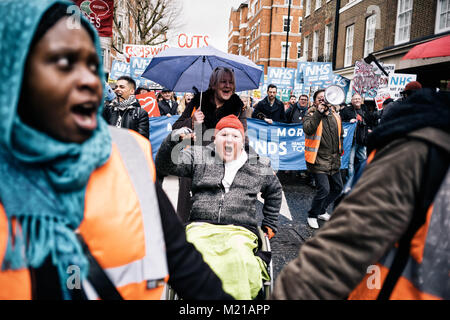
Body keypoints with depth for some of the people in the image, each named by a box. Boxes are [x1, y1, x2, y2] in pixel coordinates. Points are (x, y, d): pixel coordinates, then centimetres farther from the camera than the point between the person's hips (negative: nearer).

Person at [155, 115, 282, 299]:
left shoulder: (259, 166, 19)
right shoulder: (199, 157, 16)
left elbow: (274, 191, 35)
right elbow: (164, 165, 8)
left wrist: (269, 225, 28)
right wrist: (173, 140, -10)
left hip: (240, 231, 0)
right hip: (200, 228, 0)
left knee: (237, 257, -36)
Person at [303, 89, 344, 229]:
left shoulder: (335, 116, 12)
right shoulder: (311, 115, -6)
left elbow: (341, 135, 25)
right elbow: (308, 129, -28)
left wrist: (339, 150, 18)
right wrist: (319, 112, -28)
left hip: (334, 161, 7)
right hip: (319, 160, -7)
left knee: (337, 188, 14)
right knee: (324, 189, -14)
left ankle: (321, 211, 34)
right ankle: (312, 215, 8)